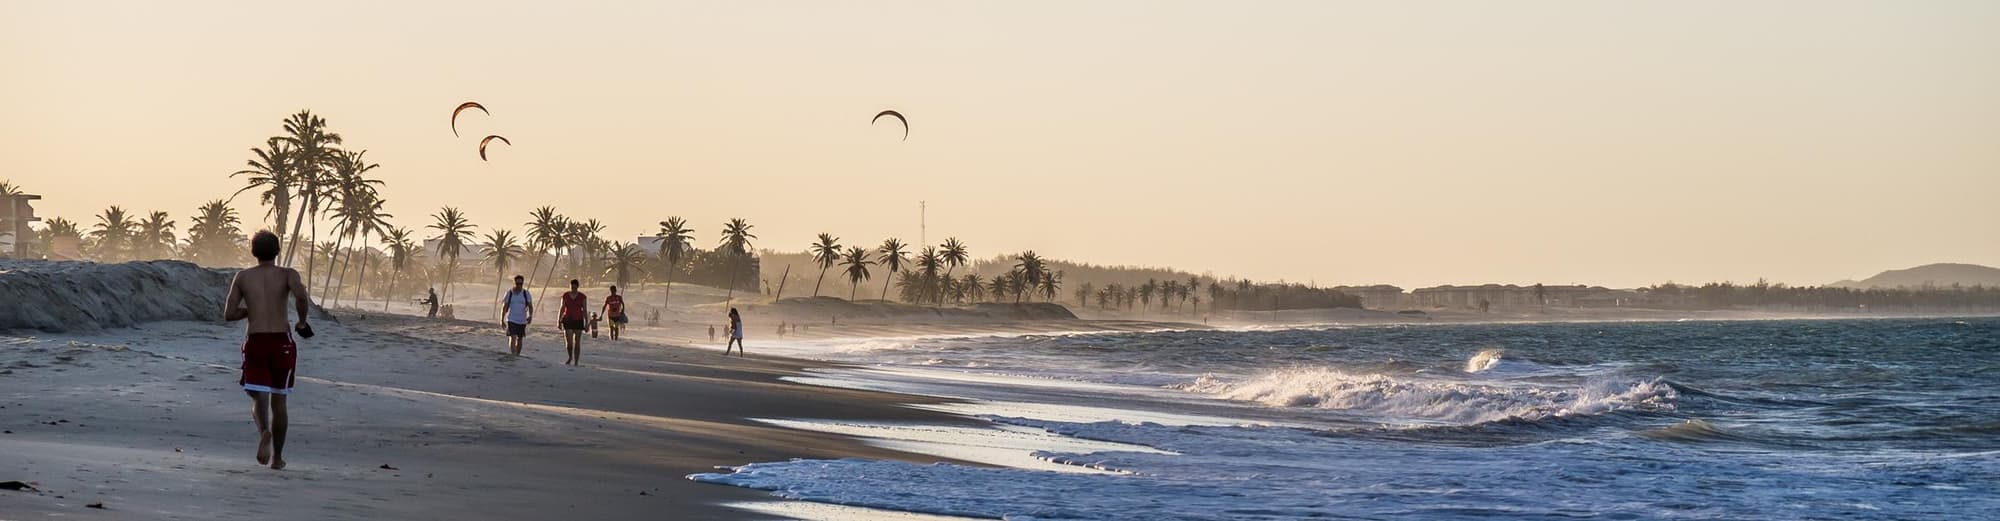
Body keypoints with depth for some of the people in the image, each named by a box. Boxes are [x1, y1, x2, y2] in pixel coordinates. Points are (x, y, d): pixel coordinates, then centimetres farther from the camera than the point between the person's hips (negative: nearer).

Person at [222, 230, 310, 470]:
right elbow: (301, 296, -21)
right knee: (278, 401, 13)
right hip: (282, 342, 0)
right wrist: (302, 323, -4)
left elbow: (229, 314, 3)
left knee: (259, 398, 1)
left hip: (255, 342, 0)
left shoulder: (242, 277, 6)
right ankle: (277, 457, 19)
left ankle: (264, 431, -33)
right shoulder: (288, 274, 0)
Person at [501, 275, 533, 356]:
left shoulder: (526, 293, 0)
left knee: (519, 339, 12)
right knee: (512, 338, -16)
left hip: (522, 321, 2)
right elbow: (504, 307, 4)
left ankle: (517, 355, 26)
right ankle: (513, 355, -21)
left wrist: (530, 316, -19)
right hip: (511, 320, -2)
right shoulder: (509, 293, -1)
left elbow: (530, 306, -1)